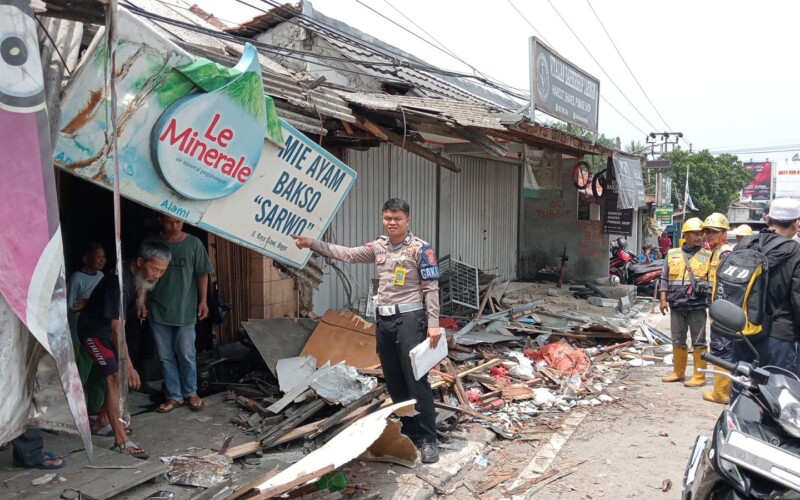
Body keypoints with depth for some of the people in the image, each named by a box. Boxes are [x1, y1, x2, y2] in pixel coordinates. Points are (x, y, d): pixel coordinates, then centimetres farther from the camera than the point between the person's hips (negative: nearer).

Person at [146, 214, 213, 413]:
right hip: (158, 311, 2)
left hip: (186, 311, -1)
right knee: (166, 357, 9)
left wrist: (203, 301, -3)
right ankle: (174, 396, 22)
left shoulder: (194, 243, -4)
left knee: (186, 355, 6)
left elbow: (202, 274, 1)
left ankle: (190, 392, 25)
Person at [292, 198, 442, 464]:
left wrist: (433, 324, -15)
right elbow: (347, 254, 17)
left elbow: (431, 289, -9)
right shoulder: (378, 247, 10)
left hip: (410, 319, -6)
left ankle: (428, 439, 5)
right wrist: (313, 243, 14)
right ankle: (409, 432, 24)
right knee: (394, 382, 12)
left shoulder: (420, 249, -7)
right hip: (384, 320, 7)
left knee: (416, 380, -5)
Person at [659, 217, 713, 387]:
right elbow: (665, 279, 10)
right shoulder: (672, 254, 8)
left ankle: (699, 377, 9)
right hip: (676, 306, 3)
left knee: (698, 342, 1)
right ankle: (678, 372, 25)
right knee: (678, 341, 13)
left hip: (697, 306, -3)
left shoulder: (708, 256, 2)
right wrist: (663, 299, 2)